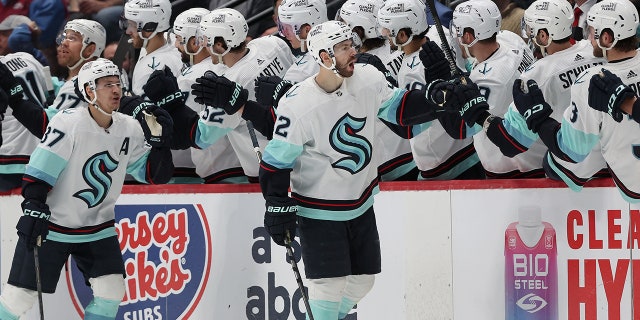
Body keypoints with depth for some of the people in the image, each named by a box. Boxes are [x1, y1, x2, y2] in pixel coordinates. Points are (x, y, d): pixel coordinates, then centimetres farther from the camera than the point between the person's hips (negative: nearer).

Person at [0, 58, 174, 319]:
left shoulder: (130, 129, -3)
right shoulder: (68, 123, -19)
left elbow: (154, 175, 3)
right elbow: (39, 170, -20)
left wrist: (159, 140, -12)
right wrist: (34, 207, -29)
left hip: (97, 227, 5)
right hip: (50, 225, -5)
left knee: (111, 290, -7)